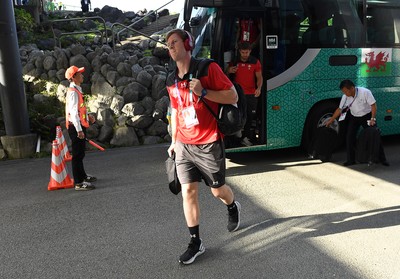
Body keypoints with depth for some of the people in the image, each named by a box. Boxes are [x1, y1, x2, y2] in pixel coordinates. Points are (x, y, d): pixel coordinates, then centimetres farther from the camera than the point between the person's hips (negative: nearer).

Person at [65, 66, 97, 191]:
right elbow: (73, 112, -23)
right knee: (78, 154, -7)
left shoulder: (77, 90, 15)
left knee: (80, 153, 21)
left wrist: (88, 116, 11)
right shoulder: (73, 92, -17)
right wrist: (79, 130, -26)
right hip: (76, 127, -10)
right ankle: (79, 183, -2)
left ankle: (82, 176, 36)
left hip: (80, 126, 10)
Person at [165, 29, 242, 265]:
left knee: (217, 189, 10)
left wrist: (204, 92, -23)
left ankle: (233, 207, 46)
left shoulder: (208, 68, -9)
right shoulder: (172, 80, 9)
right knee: (188, 191, 1)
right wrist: (174, 141, 18)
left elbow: (233, 97, -10)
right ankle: (196, 243, 13)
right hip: (184, 146, 5)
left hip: (209, 144, -4)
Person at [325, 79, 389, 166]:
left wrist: (373, 119, -26)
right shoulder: (345, 97, -13)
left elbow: (373, 105, -21)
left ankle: (382, 159, 11)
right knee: (349, 137, -4)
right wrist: (330, 120, 0)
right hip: (354, 117, 4)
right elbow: (339, 109, -3)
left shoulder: (365, 92, -26)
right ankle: (351, 160, 7)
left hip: (367, 116, -4)